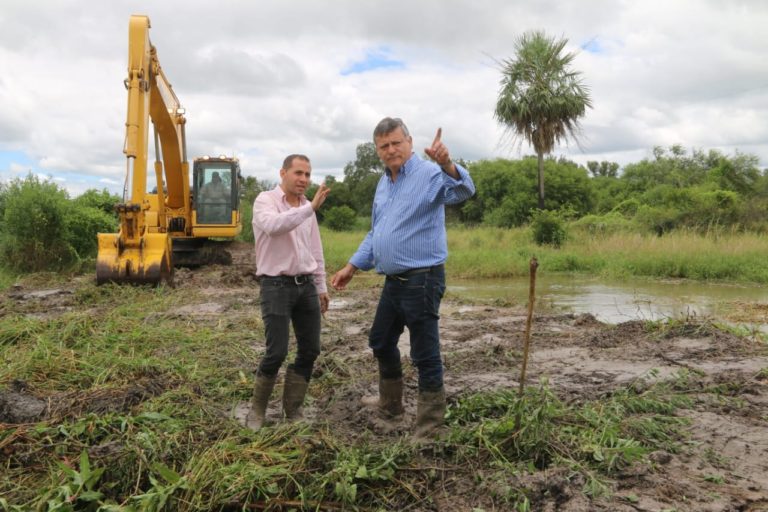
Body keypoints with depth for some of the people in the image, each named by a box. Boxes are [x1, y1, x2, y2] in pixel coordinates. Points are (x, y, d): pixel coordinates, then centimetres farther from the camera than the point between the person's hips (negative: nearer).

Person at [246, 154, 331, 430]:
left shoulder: (306, 207, 13)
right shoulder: (266, 200, -7)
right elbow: (274, 226, -31)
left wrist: (321, 286, 19)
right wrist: (311, 207, -35)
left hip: (306, 285, 7)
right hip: (277, 286, -6)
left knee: (310, 350, 6)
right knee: (277, 352, -8)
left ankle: (293, 410, 21)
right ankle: (257, 409, 15)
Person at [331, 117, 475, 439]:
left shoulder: (429, 174, -12)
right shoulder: (384, 183, 15)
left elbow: (462, 191, -33)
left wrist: (447, 165, -52)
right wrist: (352, 267, 20)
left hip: (421, 280, -9)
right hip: (393, 281, 9)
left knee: (425, 356, -1)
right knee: (381, 343, 22)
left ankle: (429, 428, 13)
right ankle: (389, 408, 41)